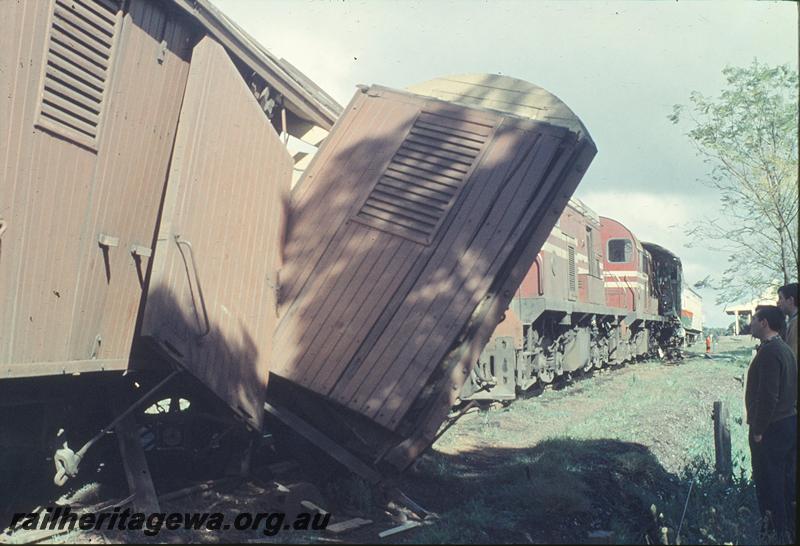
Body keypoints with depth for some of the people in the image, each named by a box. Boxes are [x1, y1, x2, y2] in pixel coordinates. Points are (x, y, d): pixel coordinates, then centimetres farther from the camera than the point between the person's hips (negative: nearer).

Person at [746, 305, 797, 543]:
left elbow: (768, 396, -24)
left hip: (771, 428, -10)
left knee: (769, 482, 1)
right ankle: (790, 530, 27)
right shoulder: (785, 349, 11)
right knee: (787, 480, 17)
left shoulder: (769, 352, -20)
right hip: (790, 422, 10)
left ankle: (778, 531, 9)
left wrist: (758, 430, -17)